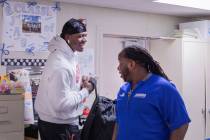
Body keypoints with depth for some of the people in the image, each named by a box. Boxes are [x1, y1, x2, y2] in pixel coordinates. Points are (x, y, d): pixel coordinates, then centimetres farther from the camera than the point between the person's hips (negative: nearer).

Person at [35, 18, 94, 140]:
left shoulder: (68, 55, 4)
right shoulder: (61, 65, -27)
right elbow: (62, 103, -29)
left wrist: (80, 85, 2)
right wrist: (85, 91, -17)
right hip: (60, 126, -10)